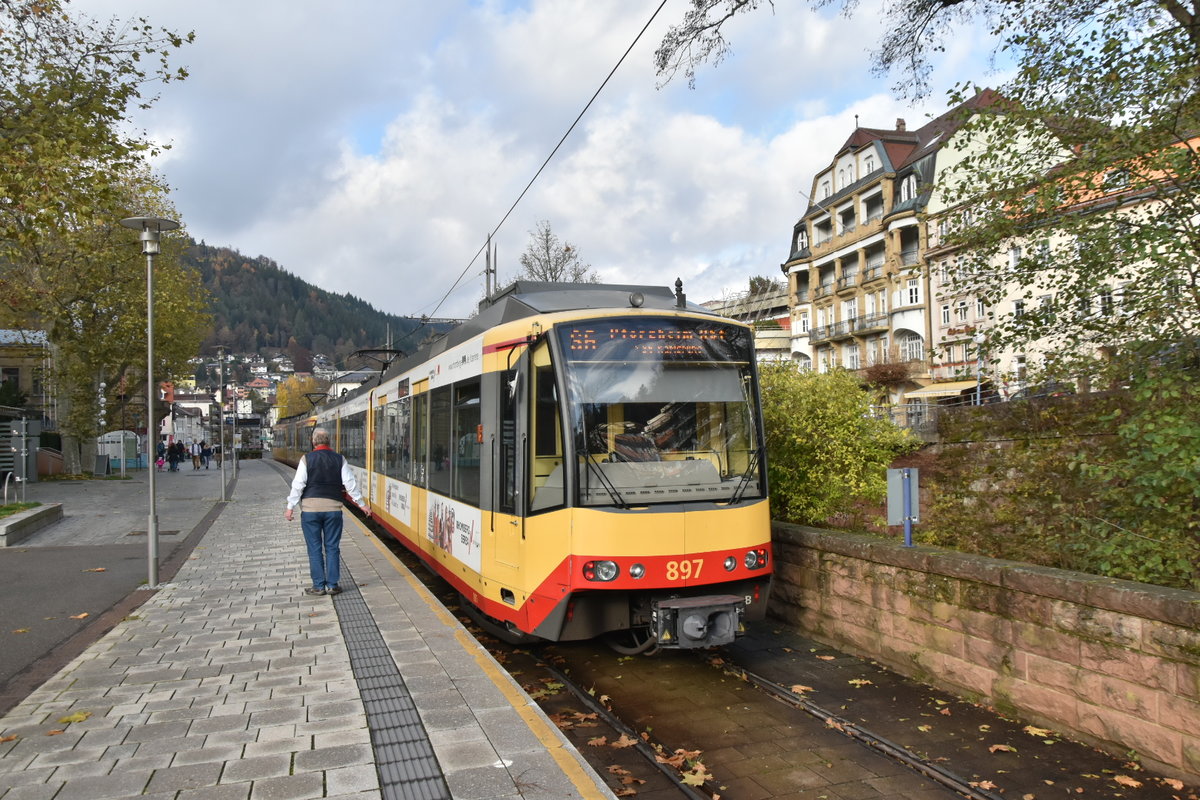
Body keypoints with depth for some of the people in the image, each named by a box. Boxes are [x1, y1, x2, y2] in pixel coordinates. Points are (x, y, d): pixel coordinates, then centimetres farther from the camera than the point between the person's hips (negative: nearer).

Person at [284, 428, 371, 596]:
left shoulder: (307, 459, -2)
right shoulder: (339, 459, 3)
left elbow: (298, 484, -6)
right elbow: (350, 483, 2)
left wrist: (290, 507, -1)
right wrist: (362, 504, 9)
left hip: (310, 508, -1)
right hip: (333, 508, 1)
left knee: (315, 548, 5)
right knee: (332, 547, 8)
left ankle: (319, 586, 9)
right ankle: (332, 585, 10)